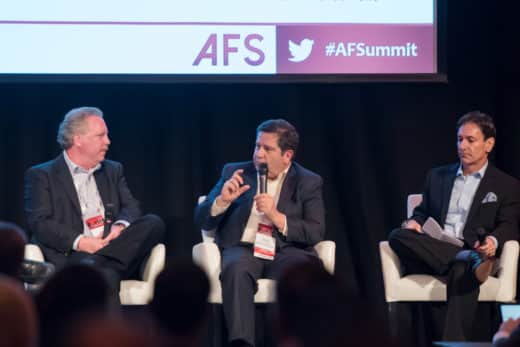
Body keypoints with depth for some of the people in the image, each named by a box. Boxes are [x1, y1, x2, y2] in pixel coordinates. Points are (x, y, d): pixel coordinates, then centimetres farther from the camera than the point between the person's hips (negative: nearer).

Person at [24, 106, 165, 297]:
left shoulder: (113, 170, 27)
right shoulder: (41, 175, 9)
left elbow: (131, 207, 17)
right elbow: (39, 222, -3)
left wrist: (120, 226, -9)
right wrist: (80, 242, -18)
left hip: (115, 249, 6)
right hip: (71, 256, -6)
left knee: (154, 223, -25)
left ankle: (94, 262, -37)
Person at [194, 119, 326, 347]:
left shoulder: (308, 183, 11)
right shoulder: (234, 173, 15)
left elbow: (315, 234, -1)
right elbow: (202, 221, 11)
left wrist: (276, 216, -13)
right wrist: (223, 200, -9)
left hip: (285, 251, 0)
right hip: (243, 249, 0)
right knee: (237, 267, -37)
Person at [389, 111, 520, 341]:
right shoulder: (437, 177, 24)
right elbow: (423, 212, 25)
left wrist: (494, 241, -23)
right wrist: (414, 222, -1)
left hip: (472, 251, -3)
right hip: (431, 253, 3)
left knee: (462, 272, -41)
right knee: (398, 236, -30)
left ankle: (454, 343, -51)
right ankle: (470, 261, -42)